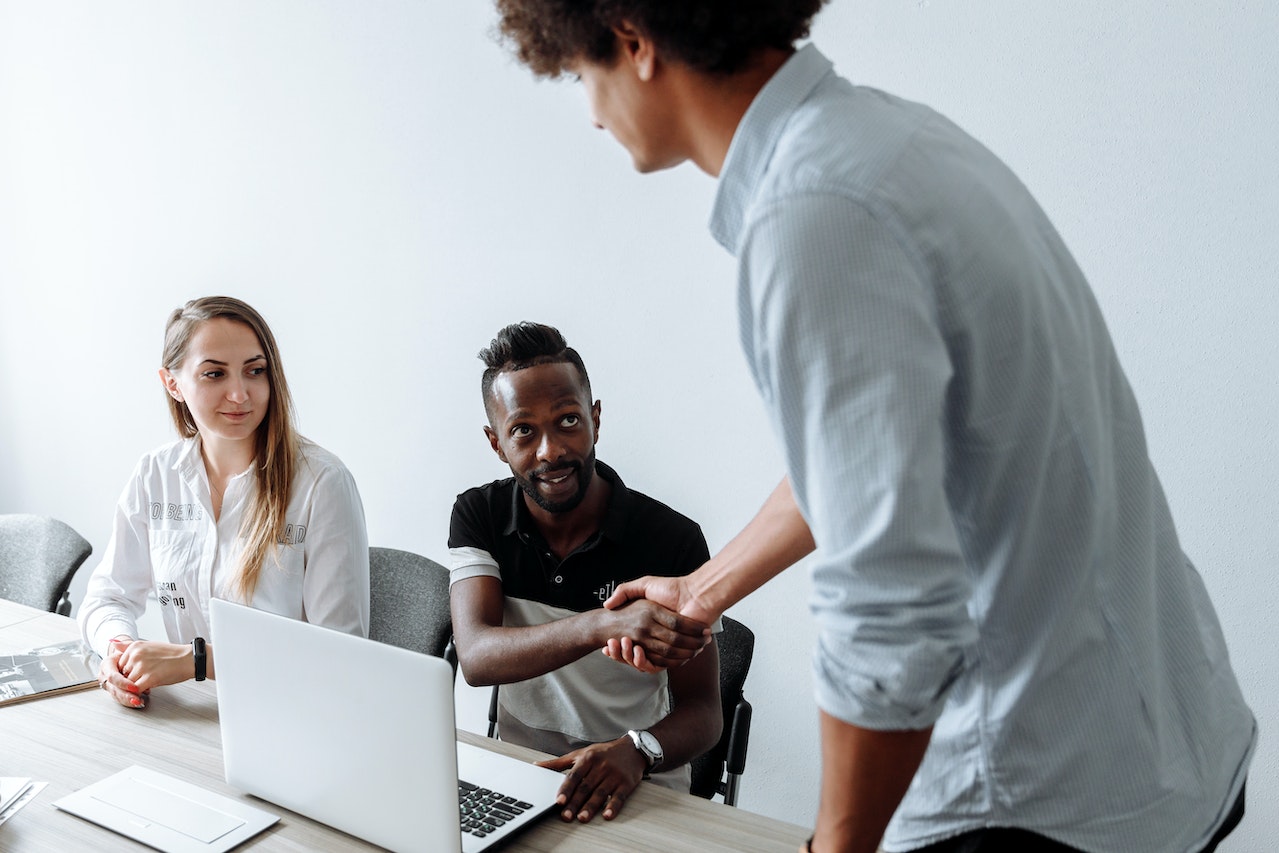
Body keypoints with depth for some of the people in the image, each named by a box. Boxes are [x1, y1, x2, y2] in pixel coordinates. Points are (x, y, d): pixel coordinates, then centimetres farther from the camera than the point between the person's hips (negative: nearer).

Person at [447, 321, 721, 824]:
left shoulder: (673, 540, -13)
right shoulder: (478, 517, -4)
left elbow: (701, 710, -9)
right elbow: (475, 658, -18)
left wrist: (635, 751, -31)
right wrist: (602, 625, -35)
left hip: (638, 788, -1)